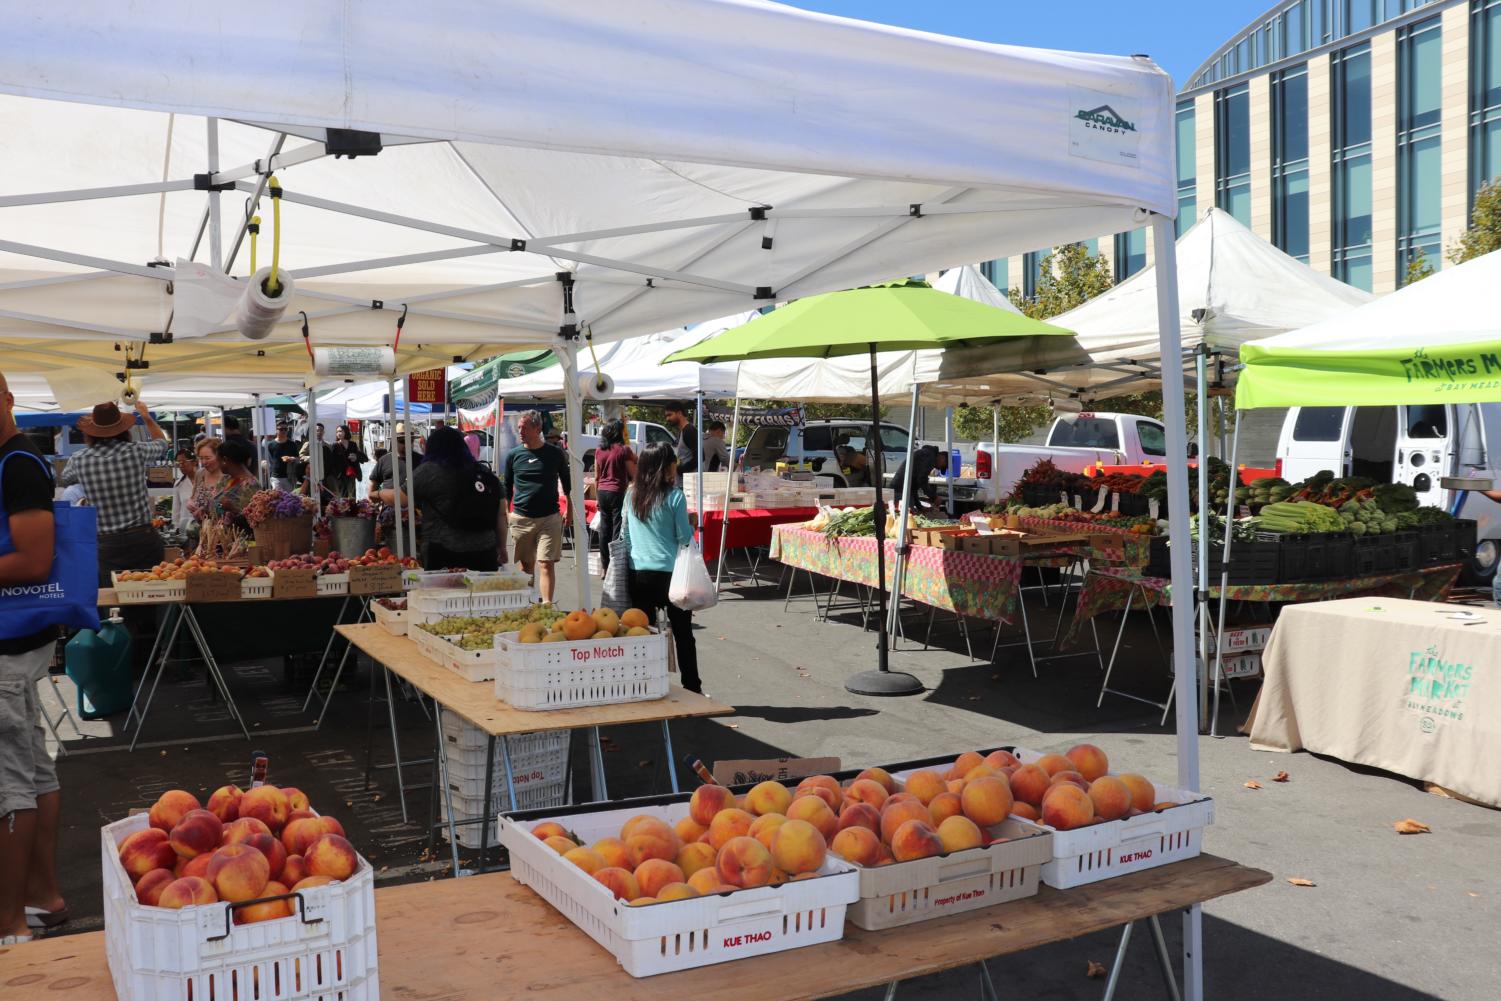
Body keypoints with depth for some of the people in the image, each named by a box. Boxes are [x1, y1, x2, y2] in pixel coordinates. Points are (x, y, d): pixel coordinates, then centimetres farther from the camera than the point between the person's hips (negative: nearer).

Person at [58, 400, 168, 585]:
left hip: (106, 544, 0)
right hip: (143, 540, 0)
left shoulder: (79, 460, -4)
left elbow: (63, 480, 22)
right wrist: (146, 416, 35)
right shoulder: (137, 452, -6)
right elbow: (162, 442, 19)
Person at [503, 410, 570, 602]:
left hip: (550, 518, -2)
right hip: (521, 518, 2)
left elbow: (566, 482, 14)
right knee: (526, 565, 10)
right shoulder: (513, 455, 4)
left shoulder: (555, 454, 0)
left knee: (546, 564, -9)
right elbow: (506, 487, 14)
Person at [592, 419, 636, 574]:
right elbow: (634, 474, -6)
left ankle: (605, 566, 16)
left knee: (604, 530, 10)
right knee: (618, 529, -3)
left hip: (602, 492, 6)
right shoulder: (624, 450, -9)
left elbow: (596, 477, 13)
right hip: (618, 492, -6)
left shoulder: (599, 451, 8)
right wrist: (635, 460, 10)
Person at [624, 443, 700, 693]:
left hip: (638, 572, 4)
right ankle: (692, 689, 11)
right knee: (683, 634, 7)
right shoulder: (674, 496, -10)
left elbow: (626, 532, 13)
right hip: (669, 572, -4)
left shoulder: (631, 494, 4)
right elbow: (684, 537, -8)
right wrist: (691, 524, 11)